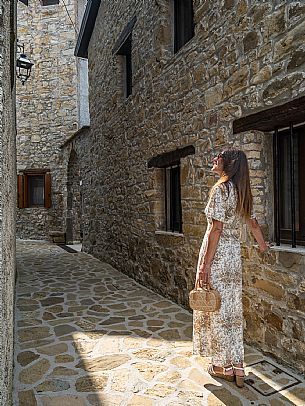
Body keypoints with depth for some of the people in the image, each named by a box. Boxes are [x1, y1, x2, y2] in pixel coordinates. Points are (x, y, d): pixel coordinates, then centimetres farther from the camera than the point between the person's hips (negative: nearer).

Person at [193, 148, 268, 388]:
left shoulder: (221, 188, -14)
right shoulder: (243, 192, 11)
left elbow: (216, 229, -19)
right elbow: (253, 224, 21)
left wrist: (205, 265, -17)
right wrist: (263, 246, 38)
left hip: (218, 253, -8)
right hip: (235, 254, 8)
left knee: (217, 308, 6)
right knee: (232, 308, 14)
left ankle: (222, 366, 21)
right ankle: (238, 367, 25)